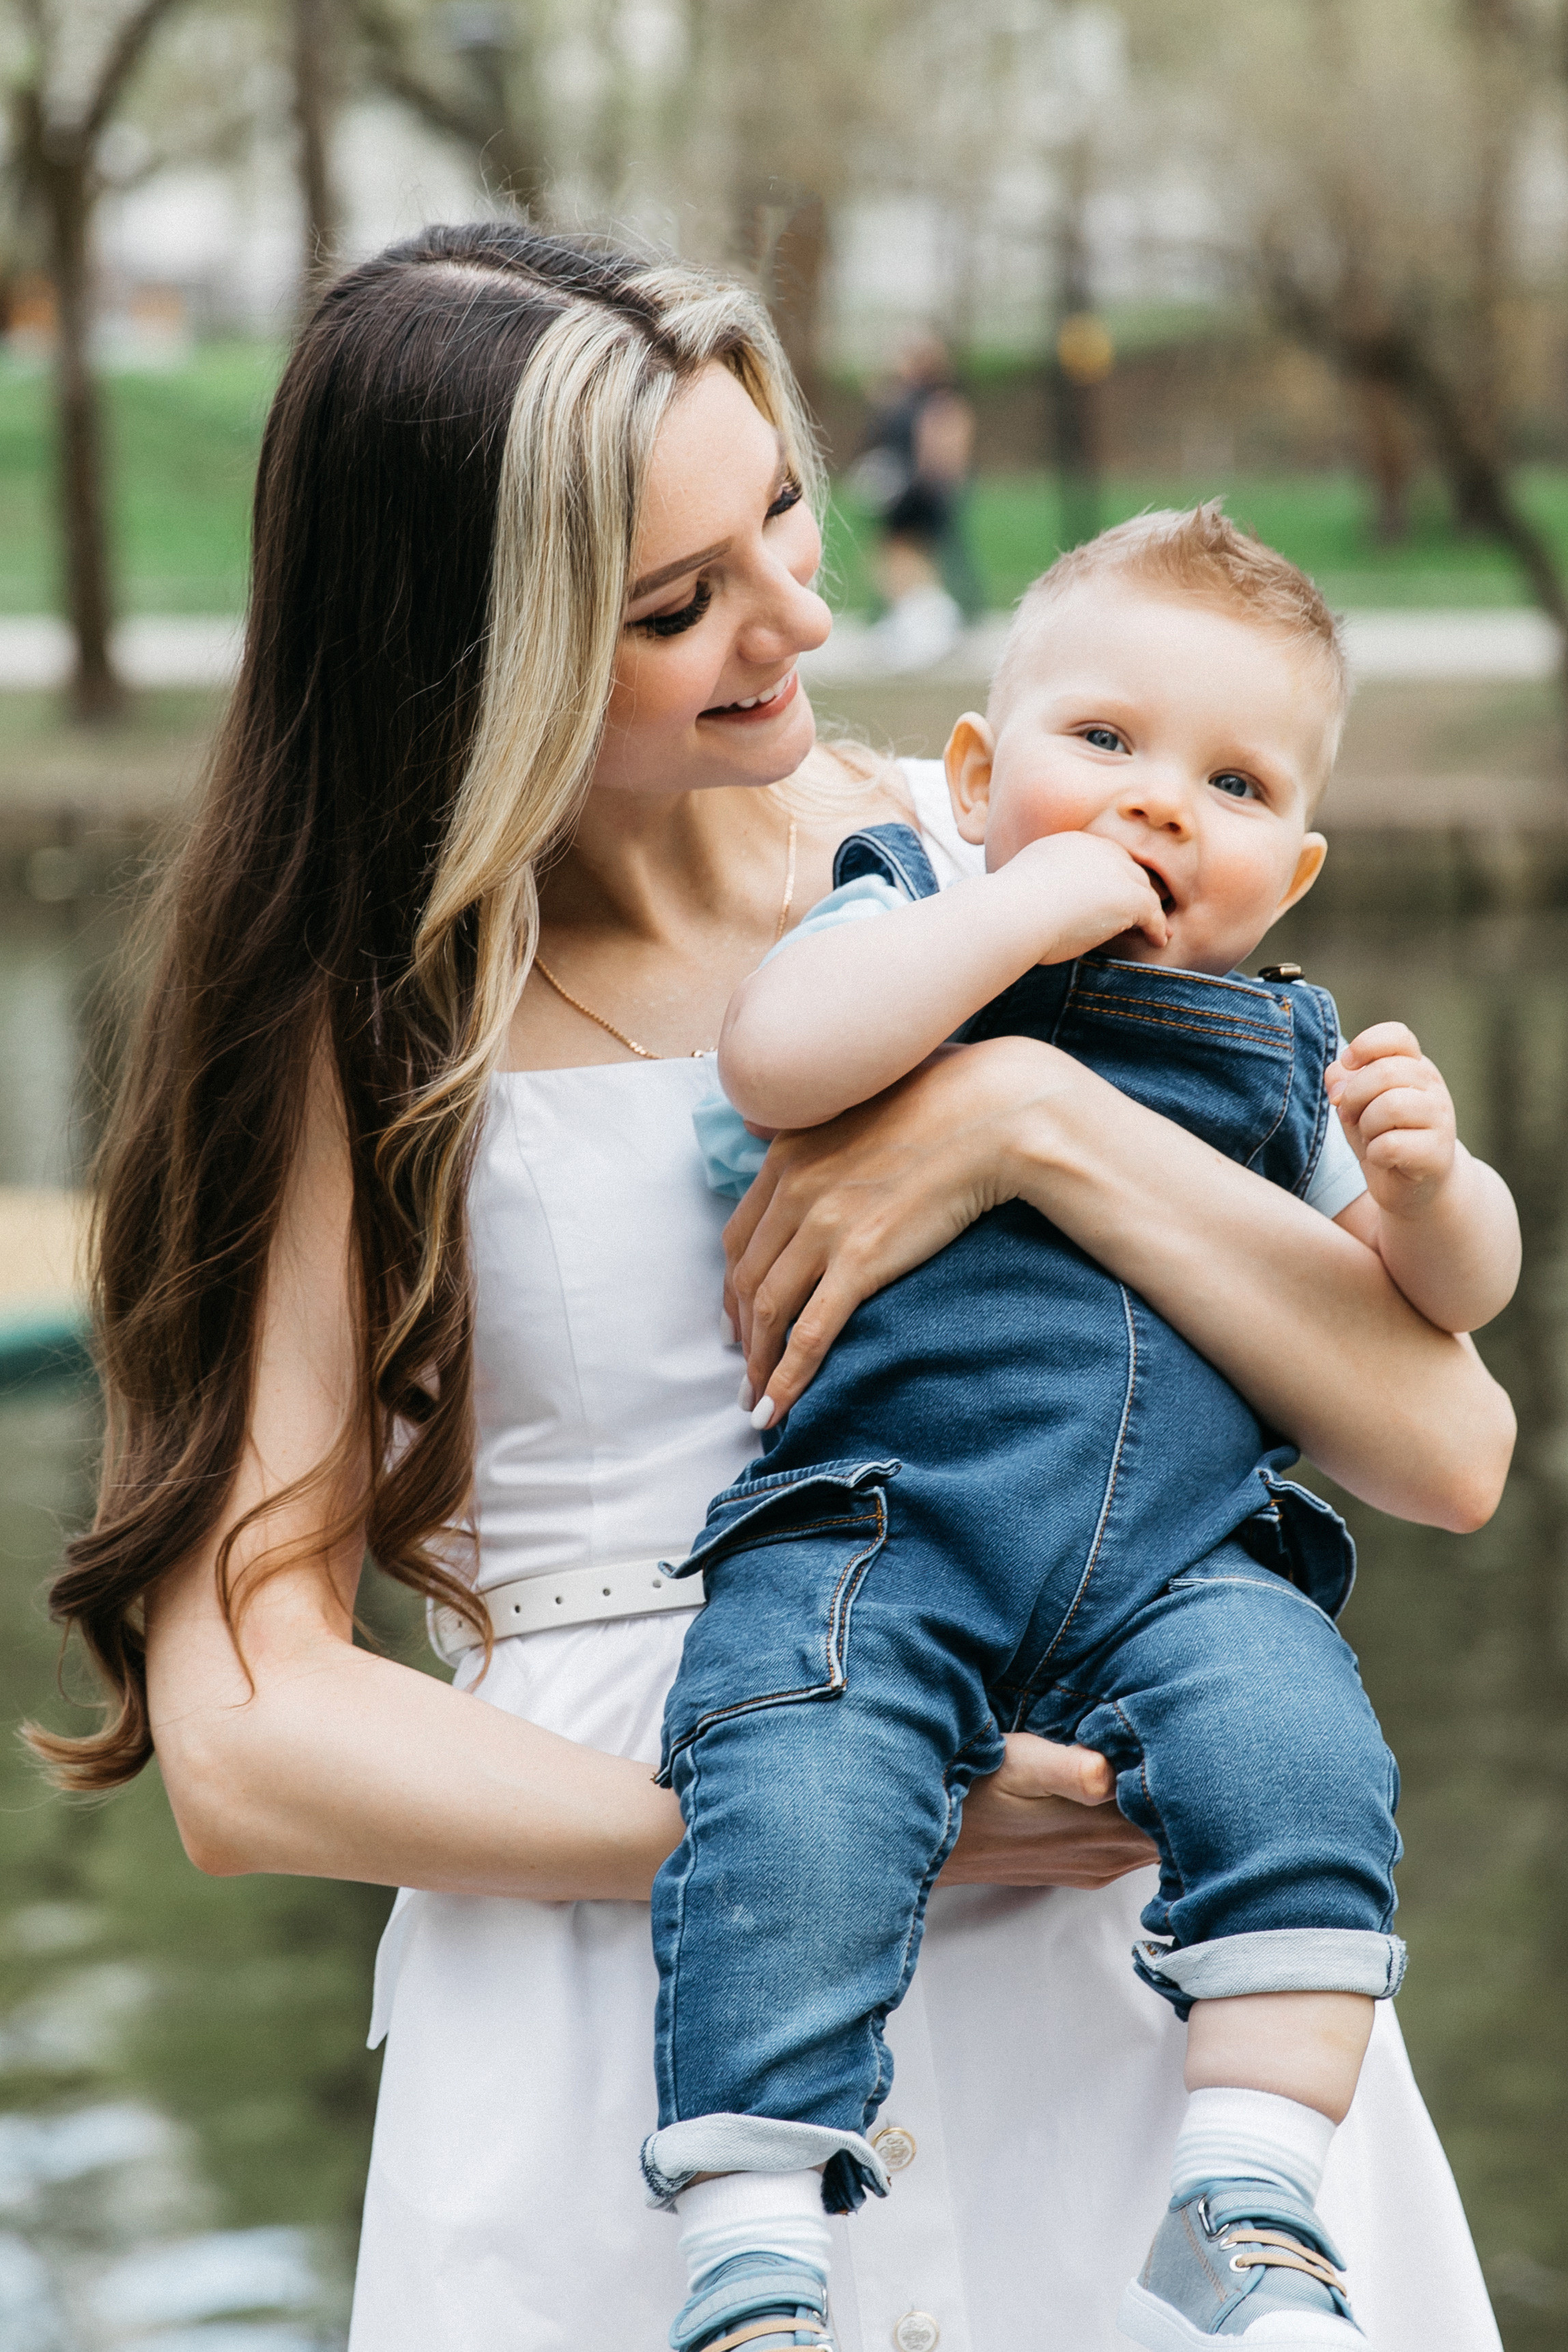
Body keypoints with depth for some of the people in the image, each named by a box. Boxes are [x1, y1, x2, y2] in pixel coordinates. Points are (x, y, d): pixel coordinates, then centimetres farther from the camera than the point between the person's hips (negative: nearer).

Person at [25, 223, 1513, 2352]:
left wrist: (1040, 1120, -12)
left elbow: (1446, 1445, 0)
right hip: (627, 1999, -2)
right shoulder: (365, 1021, 2)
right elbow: (243, 1744, -6)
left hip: (1112, 1956, 2)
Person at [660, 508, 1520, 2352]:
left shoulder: (1281, 1056, 22)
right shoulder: (909, 933, 12)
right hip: (872, 1531, -3)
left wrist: (1424, 1180, -1)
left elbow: (1449, 1295, 22)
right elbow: (773, 1053, -11)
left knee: (1299, 1760, -26)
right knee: (790, 1819, -27)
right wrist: (1024, 908, -9)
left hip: (1185, 1560, 3)